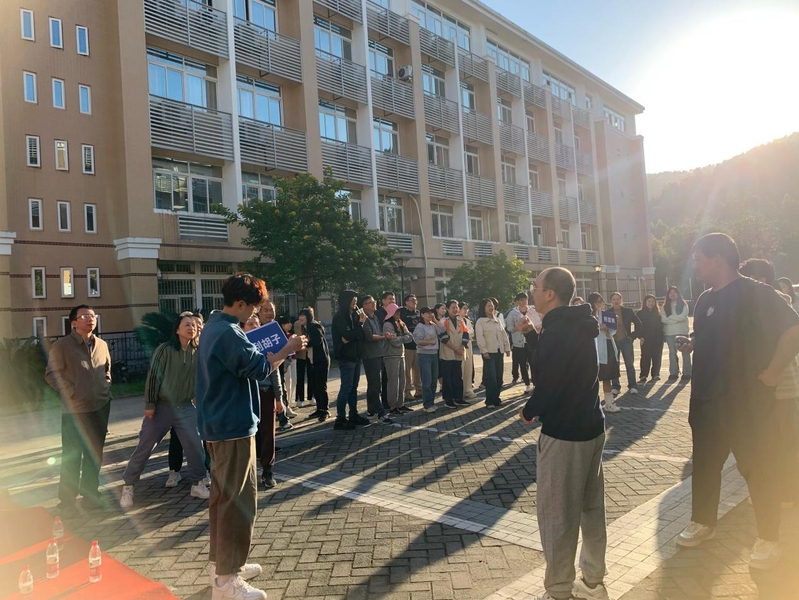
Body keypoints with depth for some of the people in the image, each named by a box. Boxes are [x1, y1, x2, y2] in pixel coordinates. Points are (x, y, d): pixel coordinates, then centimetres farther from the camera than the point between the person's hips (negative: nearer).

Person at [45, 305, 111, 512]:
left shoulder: (102, 345, 7)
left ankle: (90, 494, 25)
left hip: (100, 407, 5)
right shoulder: (62, 345, -8)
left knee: (94, 454, 12)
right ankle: (67, 500, 15)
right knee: (71, 456, 1)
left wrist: (106, 388, 7)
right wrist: (70, 392, -13)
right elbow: (51, 374, -9)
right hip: (74, 409, -5)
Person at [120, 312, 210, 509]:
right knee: (144, 447, 5)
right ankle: (127, 486, 21)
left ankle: (198, 484, 16)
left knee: (195, 446, 0)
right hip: (162, 406, -3)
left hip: (186, 407, 3)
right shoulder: (165, 349, -12)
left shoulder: (198, 352, 0)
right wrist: (149, 404, -13)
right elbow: (153, 376, -11)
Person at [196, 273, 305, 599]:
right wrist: (287, 349, -10)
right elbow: (259, 368, -21)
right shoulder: (228, 333, -21)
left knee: (223, 494, 18)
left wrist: (253, 348, 9)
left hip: (218, 423, 11)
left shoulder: (214, 326, 12)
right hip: (233, 426, -11)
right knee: (238, 499, -3)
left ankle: (220, 562, 30)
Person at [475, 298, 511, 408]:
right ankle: (490, 401, -3)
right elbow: (480, 337, -11)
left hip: (499, 351, 6)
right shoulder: (480, 321, -4)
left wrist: (507, 347, 11)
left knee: (499, 376, 7)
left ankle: (496, 398, 17)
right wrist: (484, 351, -17)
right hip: (489, 352, -6)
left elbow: (504, 334, 17)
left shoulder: (497, 320, 15)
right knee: (491, 377, -9)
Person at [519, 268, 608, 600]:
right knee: (591, 506, 17)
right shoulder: (581, 326, 8)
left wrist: (529, 411, -4)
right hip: (591, 426, 10)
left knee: (556, 514, 2)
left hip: (563, 433, -9)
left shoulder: (555, 331, -21)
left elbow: (547, 384, -22)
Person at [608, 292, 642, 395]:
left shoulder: (628, 311, 1)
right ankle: (615, 386, 11)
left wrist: (633, 336, 1)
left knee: (630, 364, 1)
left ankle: (632, 386, 9)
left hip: (626, 341, 0)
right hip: (613, 342, 1)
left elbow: (638, 323, 7)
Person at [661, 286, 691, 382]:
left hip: (682, 332, -2)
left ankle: (687, 373, 3)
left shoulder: (683, 304, 2)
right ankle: (673, 373, 12)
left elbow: (683, 316, -13)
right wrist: (676, 319, -10)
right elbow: (663, 319, -3)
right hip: (669, 333, 2)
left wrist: (670, 318, -8)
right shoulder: (665, 306, 9)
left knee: (685, 352, -1)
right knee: (672, 353, 7)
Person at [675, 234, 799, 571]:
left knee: (758, 469, 6)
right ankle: (703, 522, 32)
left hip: (748, 401, -7)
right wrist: (691, 345, 1)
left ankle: (768, 539, 22)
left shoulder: (755, 293, -13)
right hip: (708, 399, 7)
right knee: (704, 464, 15)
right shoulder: (706, 300, 9)